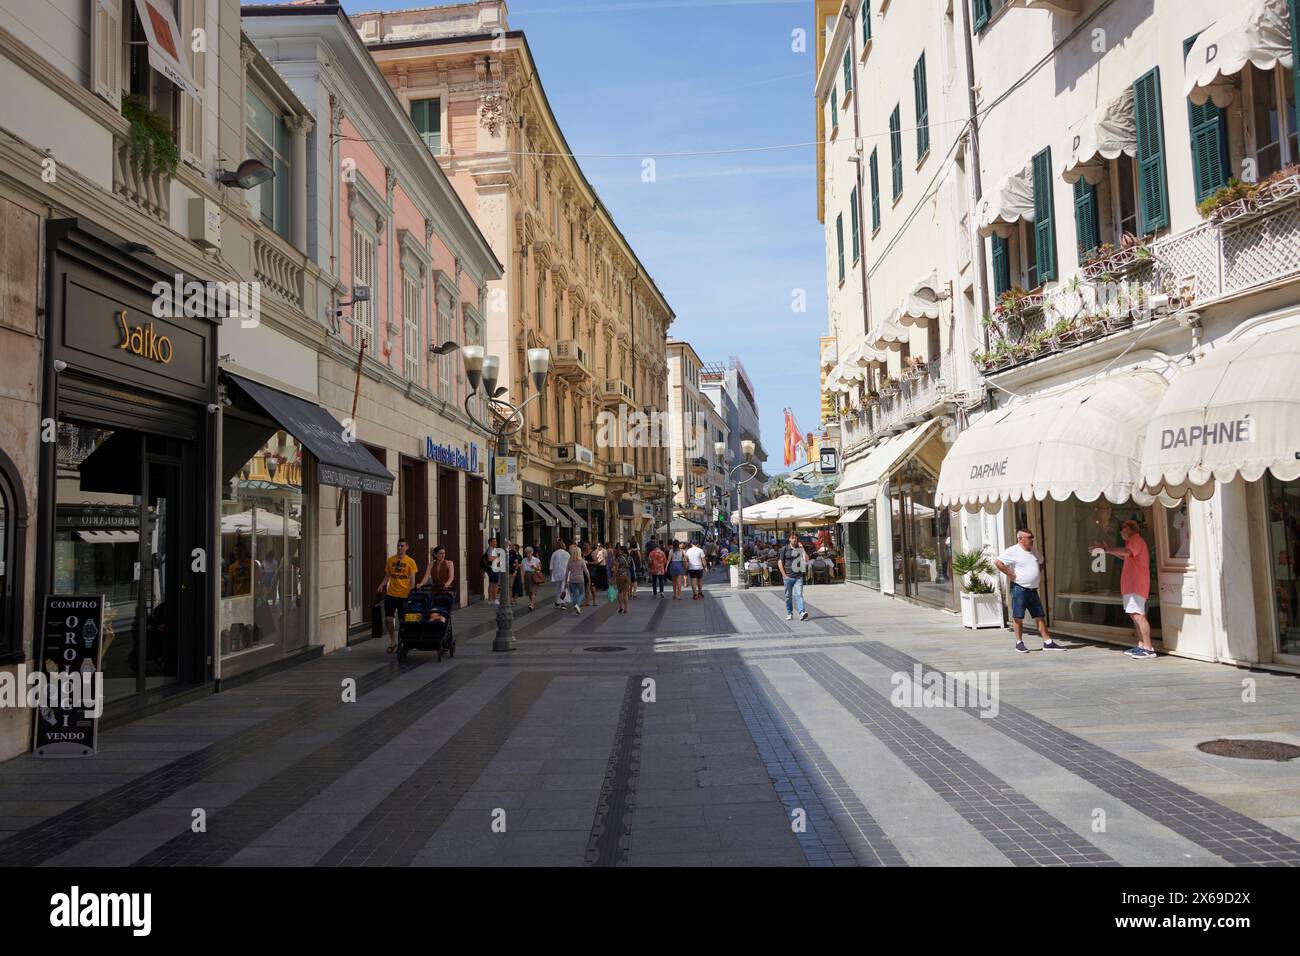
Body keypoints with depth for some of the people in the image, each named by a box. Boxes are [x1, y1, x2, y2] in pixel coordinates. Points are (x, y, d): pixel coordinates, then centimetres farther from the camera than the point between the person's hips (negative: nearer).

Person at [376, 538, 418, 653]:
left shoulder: (410, 562, -2)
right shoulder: (390, 560, 6)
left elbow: (412, 579, -3)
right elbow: (387, 576, 12)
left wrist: (411, 592, -14)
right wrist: (382, 585, -6)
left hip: (404, 595, -3)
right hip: (391, 594, 3)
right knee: (389, 618, -1)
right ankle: (392, 641, 17)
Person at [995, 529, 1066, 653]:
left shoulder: (1033, 551, 13)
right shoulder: (1013, 551, -11)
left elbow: (1041, 563, 33)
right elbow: (997, 561, -21)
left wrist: (1039, 573, 14)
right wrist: (1010, 574, -19)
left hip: (1033, 590, 7)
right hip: (1019, 589, -7)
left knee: (1040, 616, 7)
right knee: (1018, 617, -1)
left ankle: (1048, 642, 11)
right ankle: (1019, 643, 7)